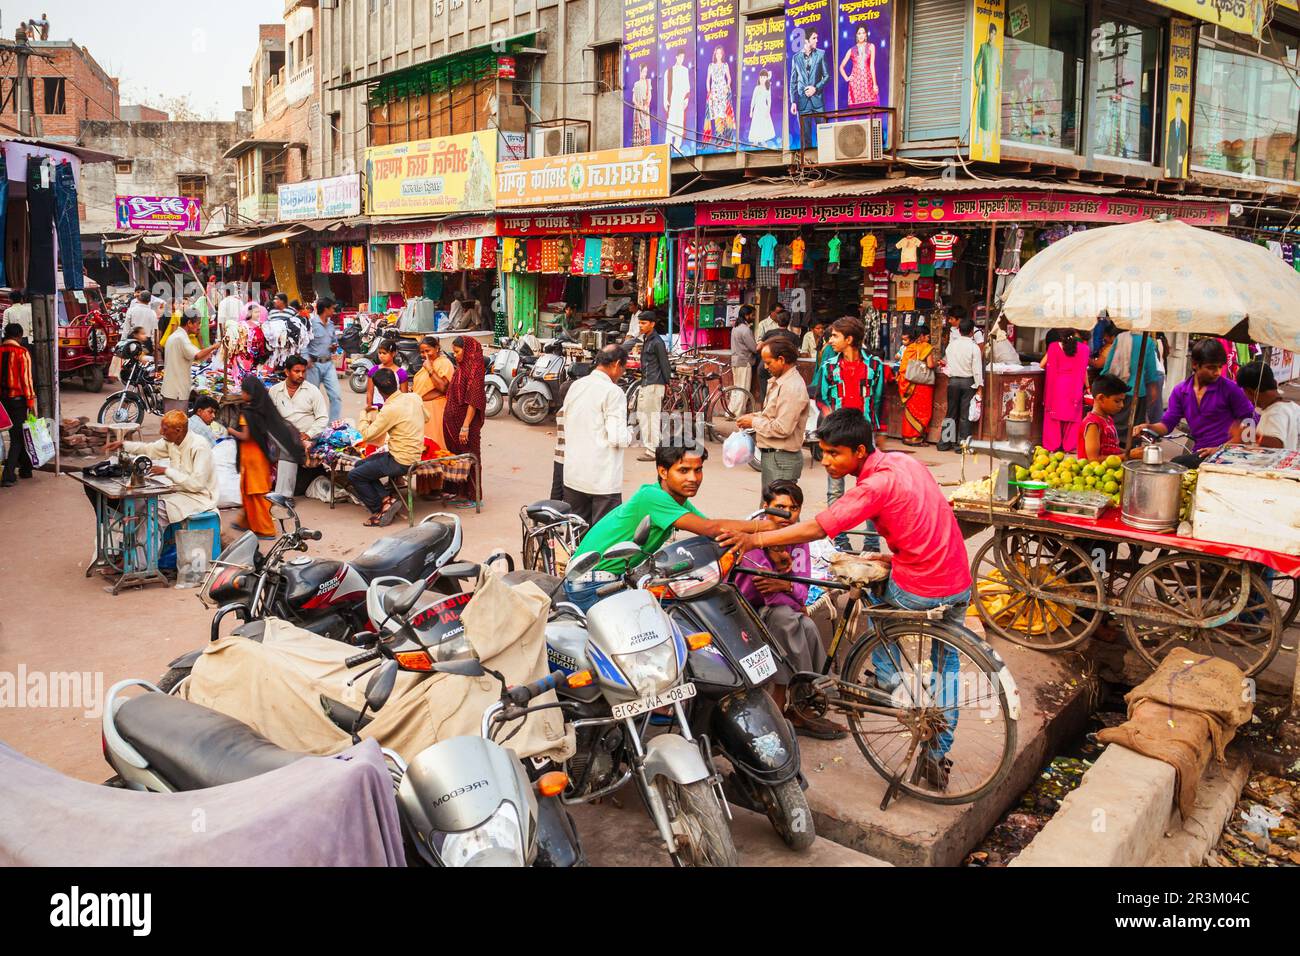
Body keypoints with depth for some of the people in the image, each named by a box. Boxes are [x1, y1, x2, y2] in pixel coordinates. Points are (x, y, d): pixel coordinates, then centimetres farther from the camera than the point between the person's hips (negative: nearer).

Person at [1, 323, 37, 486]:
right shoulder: (22, 352, -10)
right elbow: (26, 378, -13)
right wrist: (31, 402, -10)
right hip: (18, 399, -5)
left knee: (16, 434, 17)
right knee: (17, 437, -1)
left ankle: (25, 469, 25)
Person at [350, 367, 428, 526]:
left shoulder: (391, 409, -23)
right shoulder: (414, 397, -1)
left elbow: (368, 436, -15)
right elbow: (424, 417, 21)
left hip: (401, 462, -9)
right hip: (414, 455, 9)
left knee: (354, 476, -1)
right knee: (361, 465, 19)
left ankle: (379, 511, 5)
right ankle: (386, 498, 8)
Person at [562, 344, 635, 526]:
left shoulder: (576, 386, 8)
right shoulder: (613, 392, -14)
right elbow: (618, 438, -18)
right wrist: (630, 434, 2)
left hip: (573, 475, 7)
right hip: (603, 479, -7)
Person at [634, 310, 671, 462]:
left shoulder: (657, 342, -13)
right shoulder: (646, 340, 16)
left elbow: (664, 364, -13)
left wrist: (667, 383, -12)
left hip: (654, 385, -10)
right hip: (645, 384, 10)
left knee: (652, 418, -6)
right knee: (641, 416, 13)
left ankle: (653, 451, -1)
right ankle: (649, 448, 20)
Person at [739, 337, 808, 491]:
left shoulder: (792, 387, -20)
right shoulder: (778, 381, 12)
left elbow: (783, 428, -25)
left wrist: (754, 422, -13)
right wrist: (755, 416, 4)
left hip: (782, 459, -11)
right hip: (771, 455, 11)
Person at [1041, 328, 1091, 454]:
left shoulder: (1054, 347, -3)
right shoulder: (1083, 348, 0)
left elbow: (1042, 365, 0)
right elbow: (1084, 371, 1)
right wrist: (1087, 386, 13)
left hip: (1057, 385, -1)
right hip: (1074, 387, 1)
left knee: (1054, 415, 8)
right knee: (1072, 416, 10)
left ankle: (1054, 445, 9)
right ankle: (1068, 445, 12)